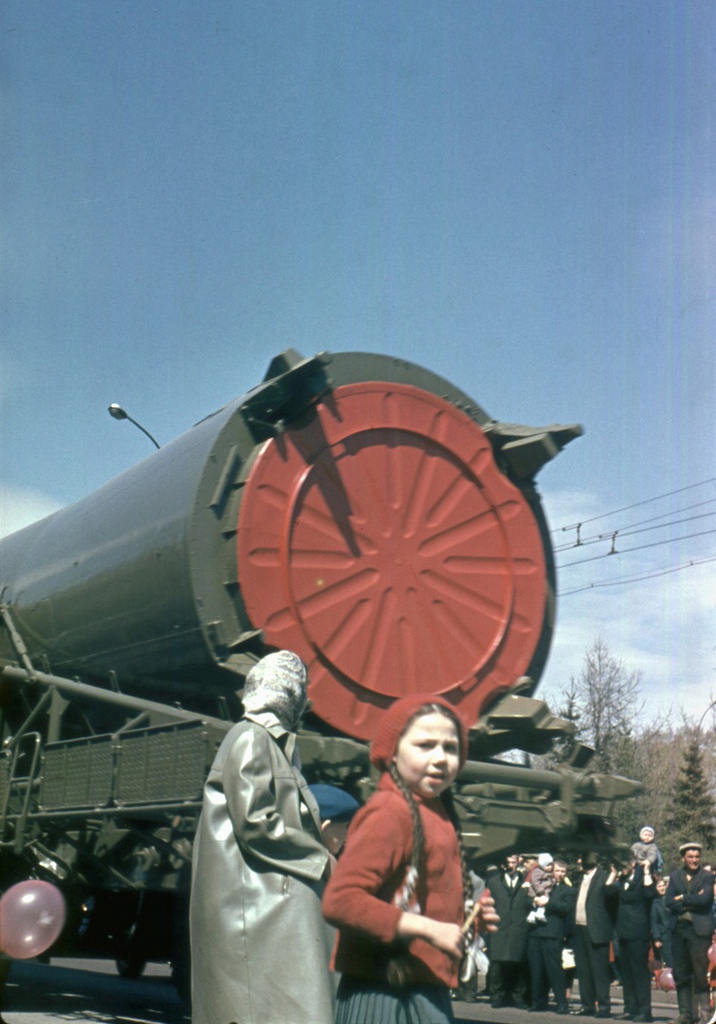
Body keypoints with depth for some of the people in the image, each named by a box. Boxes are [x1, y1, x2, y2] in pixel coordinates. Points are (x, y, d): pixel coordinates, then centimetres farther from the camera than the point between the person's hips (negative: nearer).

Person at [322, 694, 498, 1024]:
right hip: (387, 996, -9)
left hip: (425, 994, 10)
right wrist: (428, 929, -23)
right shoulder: (389, 812, -15)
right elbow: (339, 900, -25)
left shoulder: (437, 815, 13)